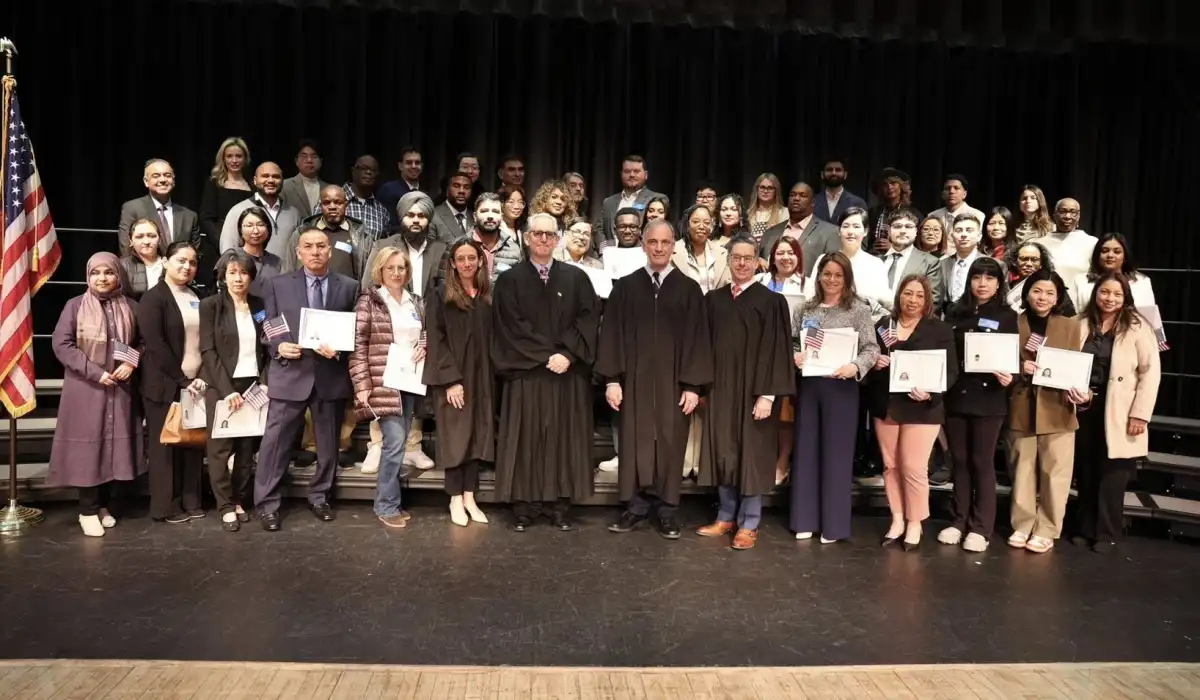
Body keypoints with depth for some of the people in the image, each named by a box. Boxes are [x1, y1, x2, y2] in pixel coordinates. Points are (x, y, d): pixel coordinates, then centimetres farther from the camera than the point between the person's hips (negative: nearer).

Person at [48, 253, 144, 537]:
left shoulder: (131, 307, 5)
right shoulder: (75, 306, -2)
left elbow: (144, 342, 11)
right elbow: (61, 344, -7)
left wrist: (132, 363, -9)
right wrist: (95, 372, -14)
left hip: (121, 389, 3)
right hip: (86, 389, -3)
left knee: (116, 447, 6)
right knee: (87, 447, -1)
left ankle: (106, 506, 18)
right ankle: (88, 511, 8)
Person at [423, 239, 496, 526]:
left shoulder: (489, 297, 8)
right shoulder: (441, 297, -3)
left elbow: (493, 338, 9)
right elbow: (436, 341, -9)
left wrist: (492, 375, -1)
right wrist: (451, 379, -16)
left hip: (482, 377, 4)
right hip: (452, 377, -4)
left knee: (477, 436, 5)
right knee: (456, 436, 1)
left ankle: (469, 498, 13)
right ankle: (456, 500, 10)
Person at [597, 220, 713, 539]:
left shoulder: (689, 289, 2)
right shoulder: (625, 286, 3)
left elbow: (697, 339, -1)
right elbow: (612, 334, 2)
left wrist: (693, 385, -7)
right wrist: (612, 379, -6)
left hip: (673, 380, 0)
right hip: (635, 379, 1)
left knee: (670, 444, 6)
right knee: (634, 442, 6)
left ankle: (666, 510, 17)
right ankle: (635, 506, 18)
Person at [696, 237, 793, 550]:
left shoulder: (771, 301, -5)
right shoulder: (713, 300, 8)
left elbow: (777, 350, -10)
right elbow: (705, 345, 10)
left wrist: (768, 394, -16)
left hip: (754, 390, -4)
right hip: (720, 389, 4)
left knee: (752, 455, 3)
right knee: (723, 452, 11)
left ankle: (749, 524, 13)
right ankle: (726, 516, 23)